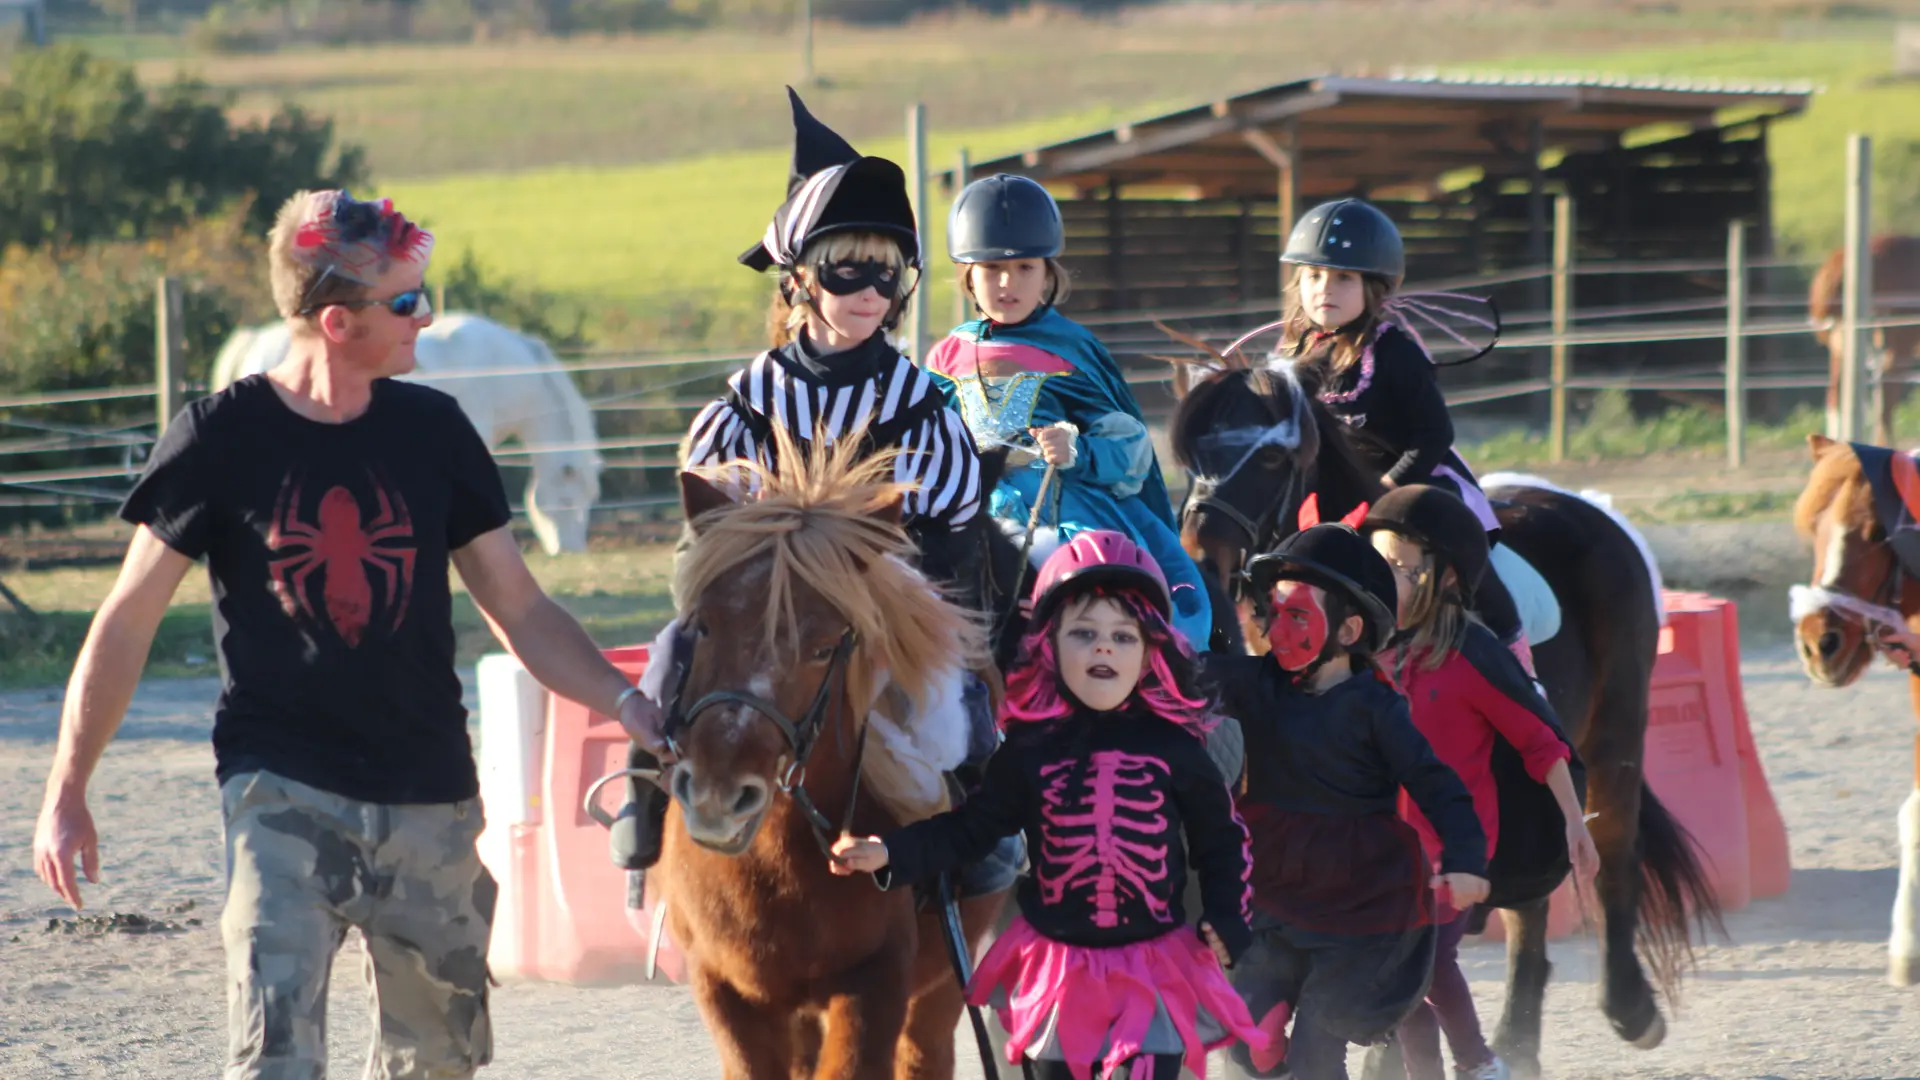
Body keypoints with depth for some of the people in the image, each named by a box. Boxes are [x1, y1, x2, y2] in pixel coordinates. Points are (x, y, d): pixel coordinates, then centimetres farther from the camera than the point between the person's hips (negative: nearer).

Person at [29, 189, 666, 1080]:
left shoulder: (433, 431, 4)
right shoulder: (220, 439, -5)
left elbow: (521, 612, 9)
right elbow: (127, 622, 1)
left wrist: (626, 703, -6)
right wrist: (67, 793, 0)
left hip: (428, 800, 4)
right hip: (281, 795, -4)